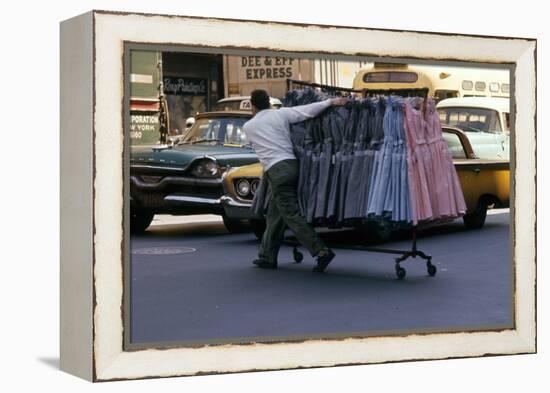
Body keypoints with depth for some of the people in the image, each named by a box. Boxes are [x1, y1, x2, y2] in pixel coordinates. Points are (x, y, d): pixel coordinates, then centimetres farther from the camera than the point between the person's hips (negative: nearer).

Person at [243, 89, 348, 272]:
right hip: (292, 165, 5)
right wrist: (331, 101, -1)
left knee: (291, 215, -8)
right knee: (274, 215, 14)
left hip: (276, 170, -5)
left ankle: (321, 251, -18)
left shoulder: (248, 126, 6)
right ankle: (267, 256, 20)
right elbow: (308, 111, -4)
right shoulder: (281, 114, 6)